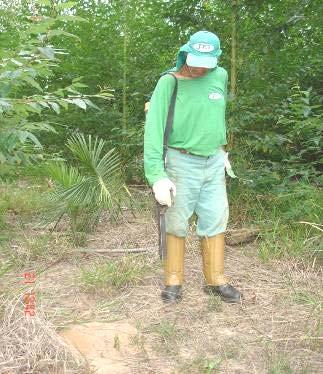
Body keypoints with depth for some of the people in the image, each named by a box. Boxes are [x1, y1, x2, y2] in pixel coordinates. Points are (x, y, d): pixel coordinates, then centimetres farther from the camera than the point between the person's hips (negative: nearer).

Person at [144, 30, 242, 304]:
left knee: (215, 220, 7)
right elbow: (154, 128, -17)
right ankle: (173, 281, 17)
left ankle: (216, 280, 19)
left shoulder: (221, 77, 1)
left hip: (214, 162, 4)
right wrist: (157, 175, -24)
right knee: (177, 223, 4)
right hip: (182, 161, -4)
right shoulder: (169, 83, -12)